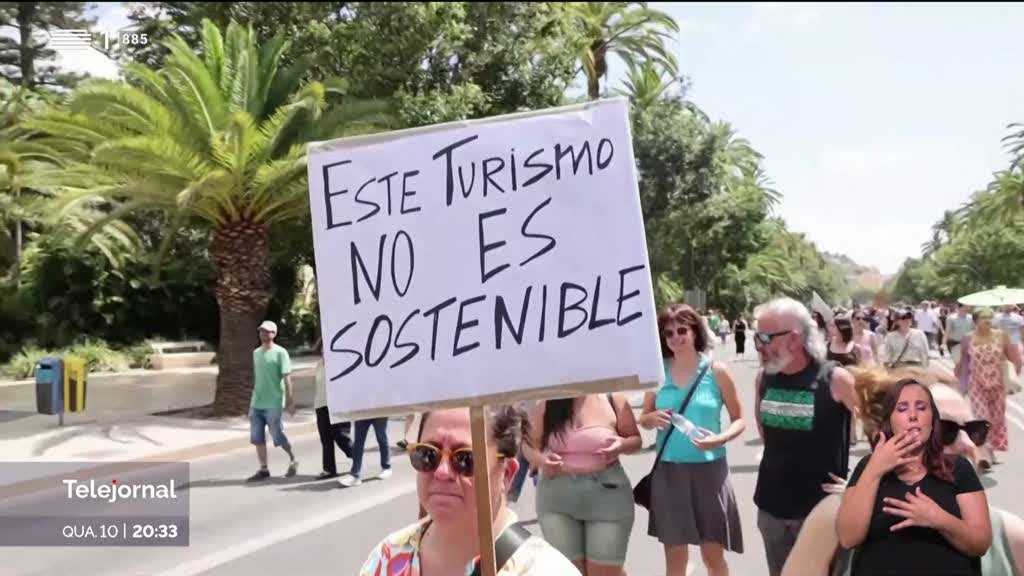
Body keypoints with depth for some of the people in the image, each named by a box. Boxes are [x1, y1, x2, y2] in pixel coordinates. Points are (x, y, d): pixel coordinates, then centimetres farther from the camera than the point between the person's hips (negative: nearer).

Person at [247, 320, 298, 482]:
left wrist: (290, 401, -16)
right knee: (257, 438, 4)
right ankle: (263, 470, 12)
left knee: (278, 437, 1)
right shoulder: (256, 353, 12)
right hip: (256, 404, 6)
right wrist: (253, 399, 19)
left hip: (273, 403, -6)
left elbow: (287, 378, -11)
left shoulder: (280, 353, -7)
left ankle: (293, 461, 22)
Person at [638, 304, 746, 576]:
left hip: (709, 469, -2)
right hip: (668, 471, 2)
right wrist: (653, 418, -13)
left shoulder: (716, 371, -4)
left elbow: (739, 420, 1)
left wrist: (720, 439, -19)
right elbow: (643, 419, 10)